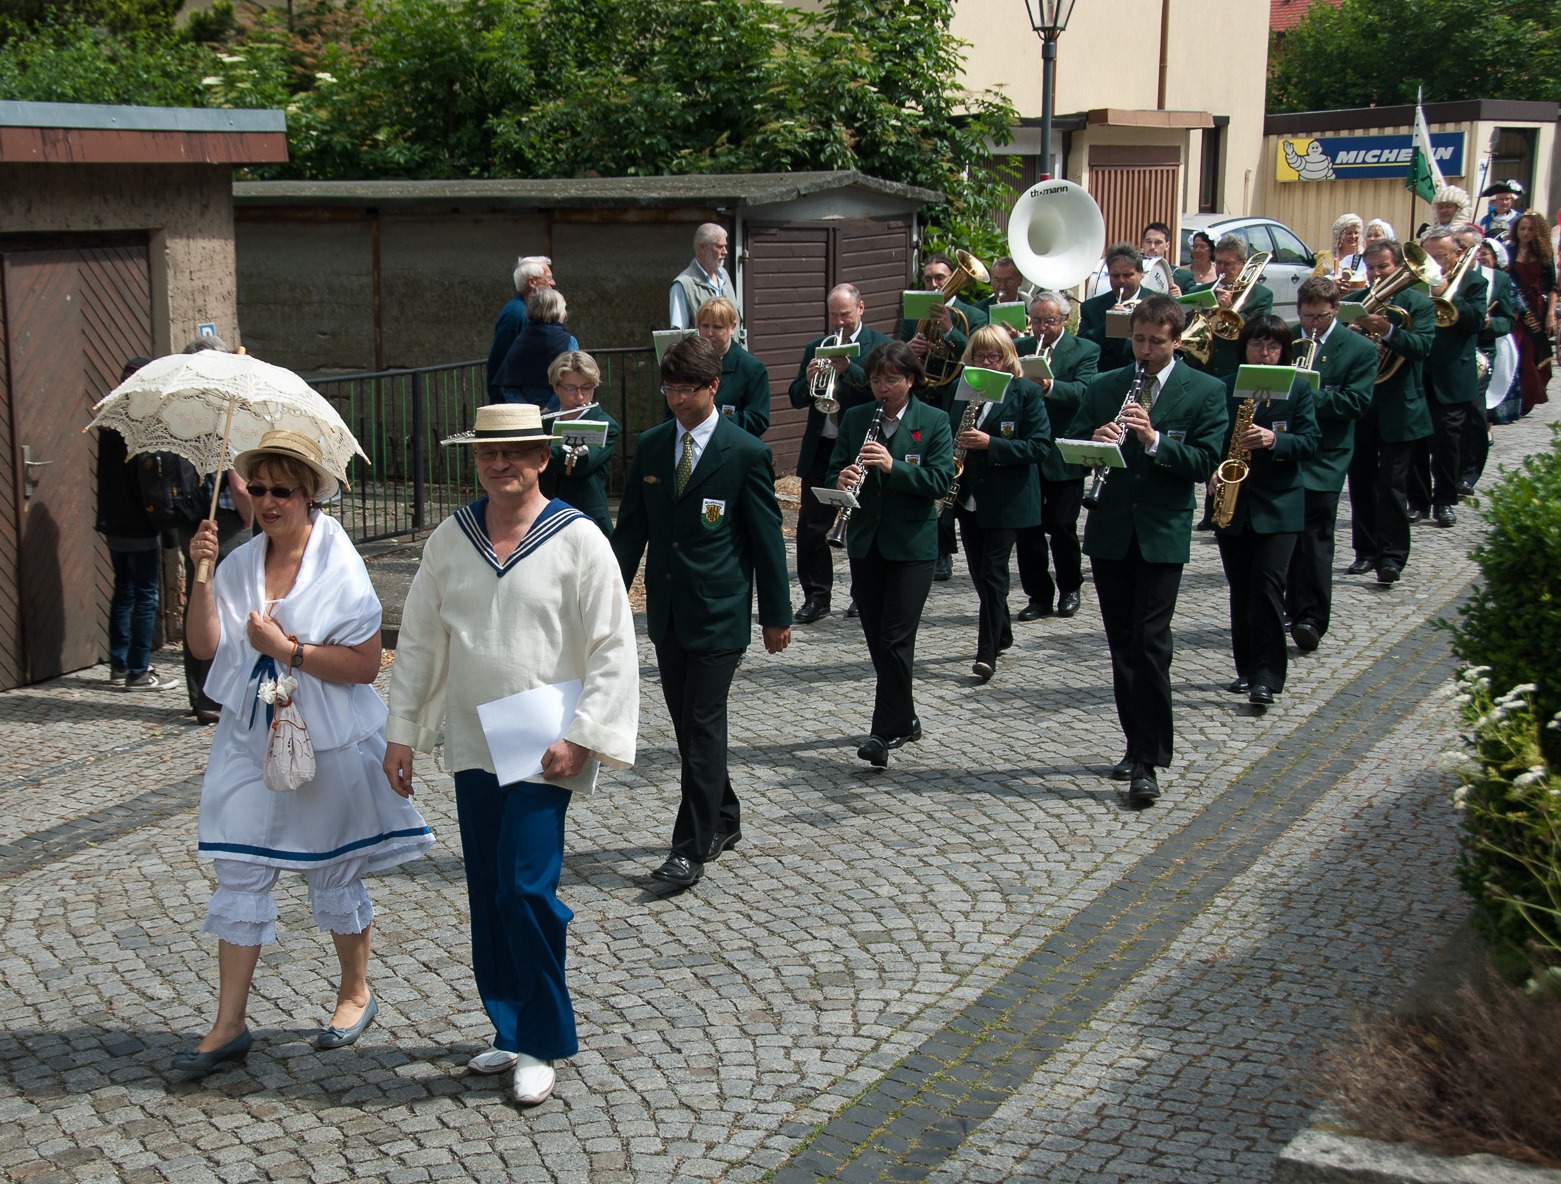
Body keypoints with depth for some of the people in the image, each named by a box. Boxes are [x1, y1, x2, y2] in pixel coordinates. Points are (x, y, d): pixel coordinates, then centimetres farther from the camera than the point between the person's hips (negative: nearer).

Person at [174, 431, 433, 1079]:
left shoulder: (339, 566, -11)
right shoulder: (240, 562, 3)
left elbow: (365, 664, -16)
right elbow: (203, 645, -3)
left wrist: (285, 648, -20)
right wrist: (202, 577, -15)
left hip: (326, 742, -4)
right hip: (251, 739, 4)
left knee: (332, 873, 11)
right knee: (240, 873, 2)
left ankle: (356, 991, 33)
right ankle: (229, 1026, 8)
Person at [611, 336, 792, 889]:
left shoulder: (746, 453, -8)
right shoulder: (650, 446, 6)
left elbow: (767, 536, -4)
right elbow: (631, 526, 10)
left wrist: (777, 614, -2)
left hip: (718, 612, -5)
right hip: (666, 610, 6)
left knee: (703, 726, -7)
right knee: (688, 724, 13)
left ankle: (691, 849, -3)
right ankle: (723, 820, 30)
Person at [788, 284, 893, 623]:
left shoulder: (880, 346, -1)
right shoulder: (816, 348, 12)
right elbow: (796, 398, 8)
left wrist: (849, 369, -28)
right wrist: (807, 379, -13)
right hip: (820, 451, 4)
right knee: (810, 526, 0)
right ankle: (816, 597, 8)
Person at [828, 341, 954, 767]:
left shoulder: (934, 421, -3)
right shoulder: (855, 418, 8)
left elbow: (940, 481, -12)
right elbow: (834, 470, 7)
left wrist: (892, 466, -24)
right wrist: (842, 481, -17)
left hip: (912, 544, -4)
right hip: (866, 543, 4)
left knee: (896, 639, -8)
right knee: (877, 639, 10)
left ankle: (885, 731, -4)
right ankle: (903, 719, 25)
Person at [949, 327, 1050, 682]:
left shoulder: (1026, 392, -7)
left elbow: (1039, 446, -14)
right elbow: (948, 434, 17)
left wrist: (990, 443, -23)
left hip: (1007, 499, -5)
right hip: (969, 496, 6)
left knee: (993, 572, -8)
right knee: (979, 571, 13)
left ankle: (988, 653, -7)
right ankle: (1002, 633, 32)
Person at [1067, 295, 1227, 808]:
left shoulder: (1205, 392, 0)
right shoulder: (1103, 388, 9)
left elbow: (1206, 462, -8)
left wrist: (1154, 440, -21)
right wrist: (1095, 439, -15)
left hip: (1162, 534, -4)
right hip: (1109, 531, 4)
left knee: (1150, 642, -10)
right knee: (1122, 645, 11)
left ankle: (1148, 763, -7)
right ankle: (1138, 744, 24)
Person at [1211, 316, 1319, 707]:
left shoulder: (1297, 388, 2)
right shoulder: (1223, 388, 5)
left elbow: (1308, 441, -4)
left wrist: (1274, 440, -22)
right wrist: (1212, 473, -10)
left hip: (1278, 503, -2)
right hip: (1231, 503, 2)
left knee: (1267, 585, -11)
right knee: (1241, 591, 8)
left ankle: (1267, 675, -7)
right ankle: (1247, 669, 18)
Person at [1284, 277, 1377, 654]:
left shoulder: (1359, 350, 0)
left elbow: (1357, 402, -10)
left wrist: (1310, 396, -20)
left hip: (1324, 456, -4)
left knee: (1315, 538, -6)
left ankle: (1311, 619, -5)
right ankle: (1294, 609, 23)